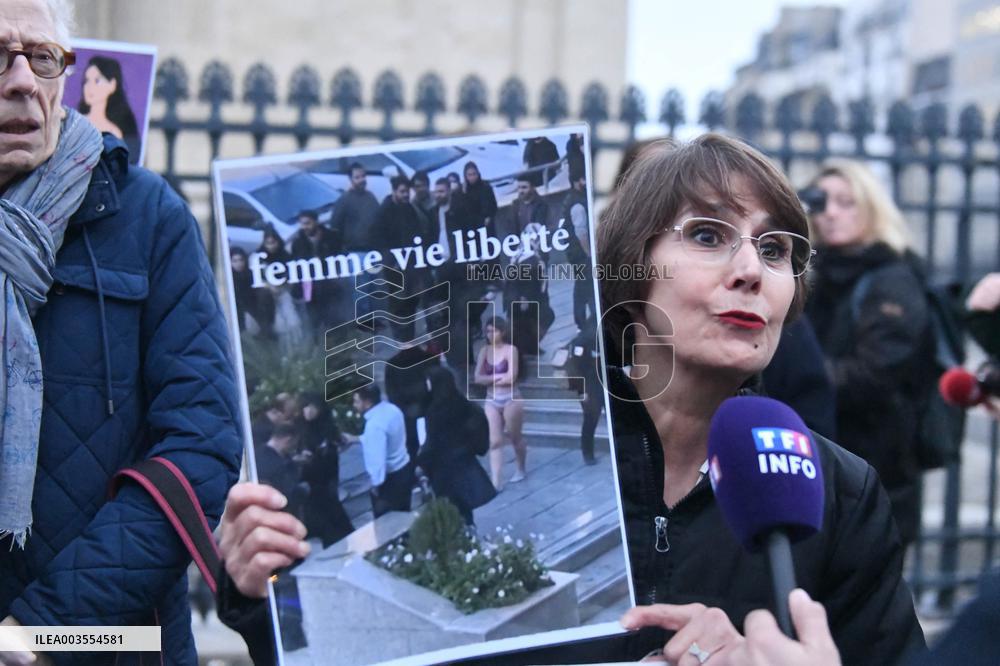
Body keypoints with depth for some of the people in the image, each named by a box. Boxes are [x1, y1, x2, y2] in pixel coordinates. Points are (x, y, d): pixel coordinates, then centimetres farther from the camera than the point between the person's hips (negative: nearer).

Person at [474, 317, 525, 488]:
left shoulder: (510, 350, -9)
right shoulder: (484, 351, 4)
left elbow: (511, 377, -19)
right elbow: (477, 378, -3)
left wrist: (490, 378, -8)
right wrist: (499, 377, -14)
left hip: (511, 399, -3)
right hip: (492, 401, 4)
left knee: (515, 437, 14)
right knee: (494, 441, -3)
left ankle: (520, 469, 38)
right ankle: (496, 481, -5)